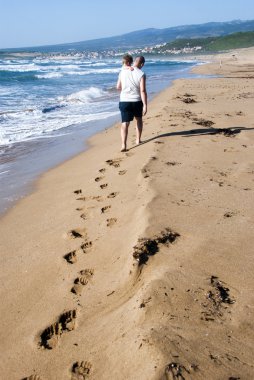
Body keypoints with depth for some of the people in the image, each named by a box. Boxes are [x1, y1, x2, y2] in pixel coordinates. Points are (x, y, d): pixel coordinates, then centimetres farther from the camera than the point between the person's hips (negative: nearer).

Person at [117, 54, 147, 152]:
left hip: (124, 101, 1)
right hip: (137, 101, -1)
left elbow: (118, 87, 6)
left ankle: (124, 145, -15)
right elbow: (143, 91, -14)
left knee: (125, 123, 0)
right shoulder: (141, 74, -9)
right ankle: (138, 140, 32)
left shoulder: (122, 71, 1)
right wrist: (145, 105, -12)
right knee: (139, 119, 24)